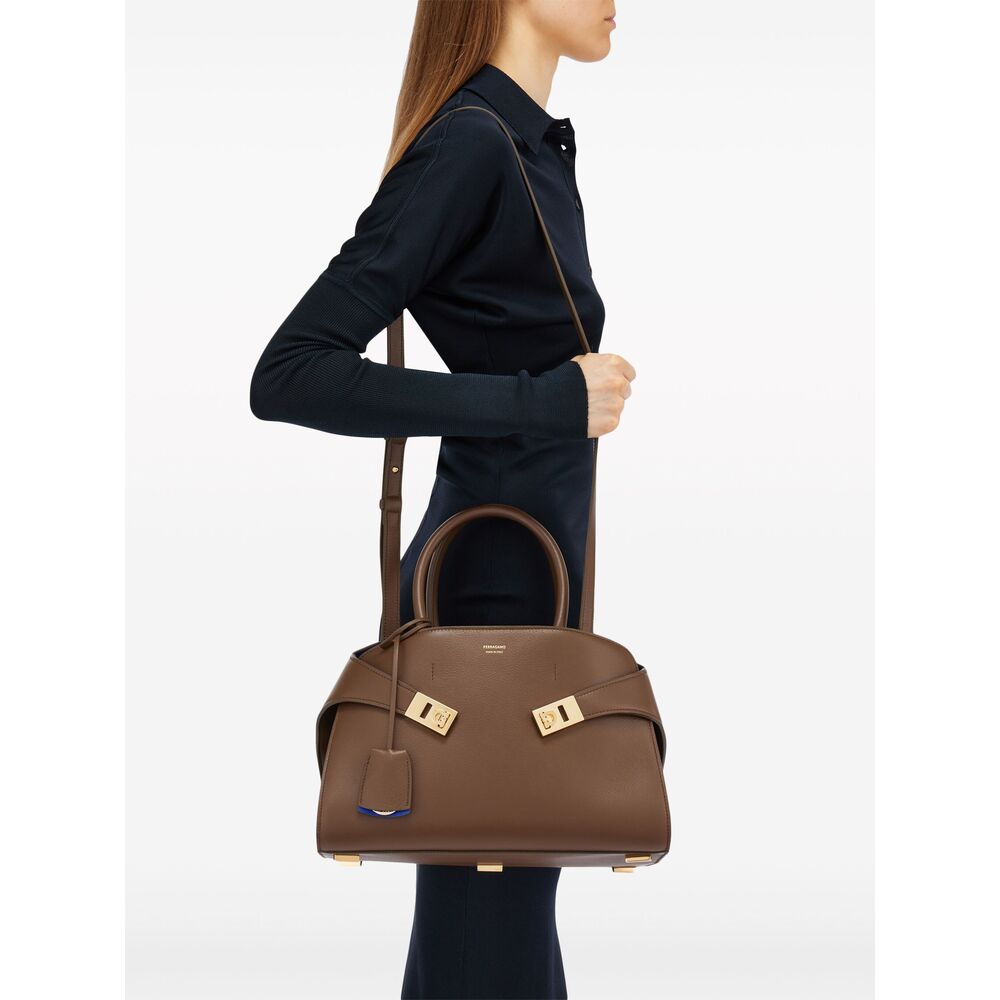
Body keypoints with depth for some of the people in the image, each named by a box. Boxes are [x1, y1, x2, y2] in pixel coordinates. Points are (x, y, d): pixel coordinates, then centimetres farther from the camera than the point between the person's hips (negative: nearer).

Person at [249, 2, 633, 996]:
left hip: (527, 578, 9)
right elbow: (288, 375, -22)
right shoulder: (470, 144, -17)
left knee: (503, 916, 16)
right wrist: (546, 401, -22)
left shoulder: (532, 142, 12)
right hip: (493, 589, -9)